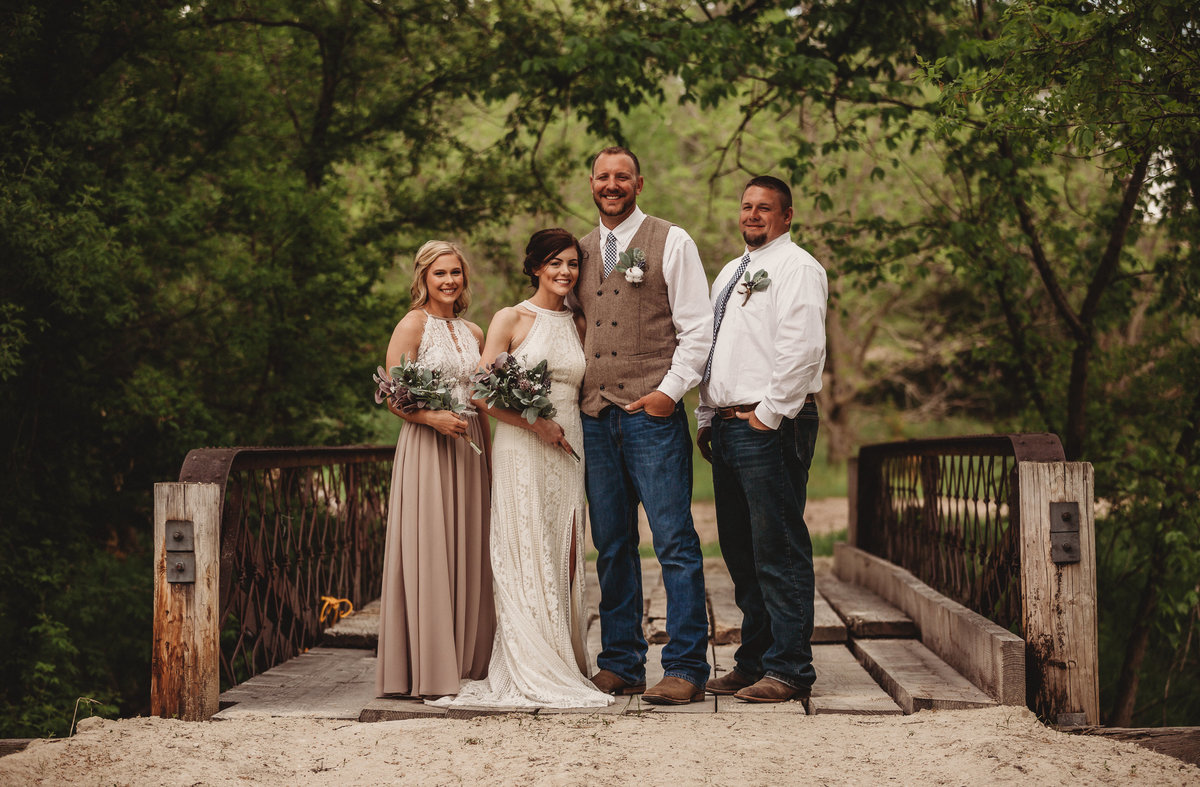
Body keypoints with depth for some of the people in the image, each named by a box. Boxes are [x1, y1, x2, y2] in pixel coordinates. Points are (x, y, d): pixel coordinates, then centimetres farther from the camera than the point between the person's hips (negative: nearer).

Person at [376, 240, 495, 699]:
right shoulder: (413, 325, -4)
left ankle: (467, 665, 13)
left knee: (468, 558, 7)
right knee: (427, 555, -5)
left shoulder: (473, 333, 15)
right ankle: (427, 673, 0)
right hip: (426, 450, -6)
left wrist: (492, 461, 14)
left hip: (468, 450, 6)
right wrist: (433, 418, -24)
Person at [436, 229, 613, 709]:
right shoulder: (511, 319, -1)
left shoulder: (579, 325, 14)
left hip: (568, 451, 5)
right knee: (526, 559, -5)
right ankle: (530, 674, -1)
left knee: (564, 561, 4)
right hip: (522, 450, -5)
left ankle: (563, 665, 11)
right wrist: (536, 423, -13)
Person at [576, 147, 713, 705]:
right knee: (612, 546, 8)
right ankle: (620, 664, 15)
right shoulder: (582, 251, 17)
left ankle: (686, 668, -3)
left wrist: (670, 390, -10)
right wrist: (575, 392, 10)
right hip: (595, 416, 5)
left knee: (675, 543, -7)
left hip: (652, 412, -5)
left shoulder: (671, 243, 2)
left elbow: (698, 328, -2)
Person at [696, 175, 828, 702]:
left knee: (779, 552, -7)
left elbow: (802, 349, -16)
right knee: (740, 553, 12)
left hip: (770, 427, -9)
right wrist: (706, 417, 18)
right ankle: (754, 660, 19)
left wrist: (768, 415, -16)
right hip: (726, 425, 9)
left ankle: (788, 669, -2)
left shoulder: (796, 268, -5)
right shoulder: (731, 273, 23)